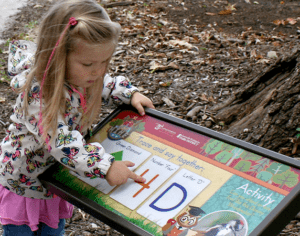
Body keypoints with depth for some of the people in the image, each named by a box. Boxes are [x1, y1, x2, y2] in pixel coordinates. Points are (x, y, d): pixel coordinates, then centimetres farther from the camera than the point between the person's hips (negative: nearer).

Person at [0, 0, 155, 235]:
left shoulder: (81, 75, -13)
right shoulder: (39, 92, -37)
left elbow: (104, 84, 12)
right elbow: (61, 143, -43)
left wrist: (131, 93, -1)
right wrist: (106, 166, -45)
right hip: (22, 185, -6)